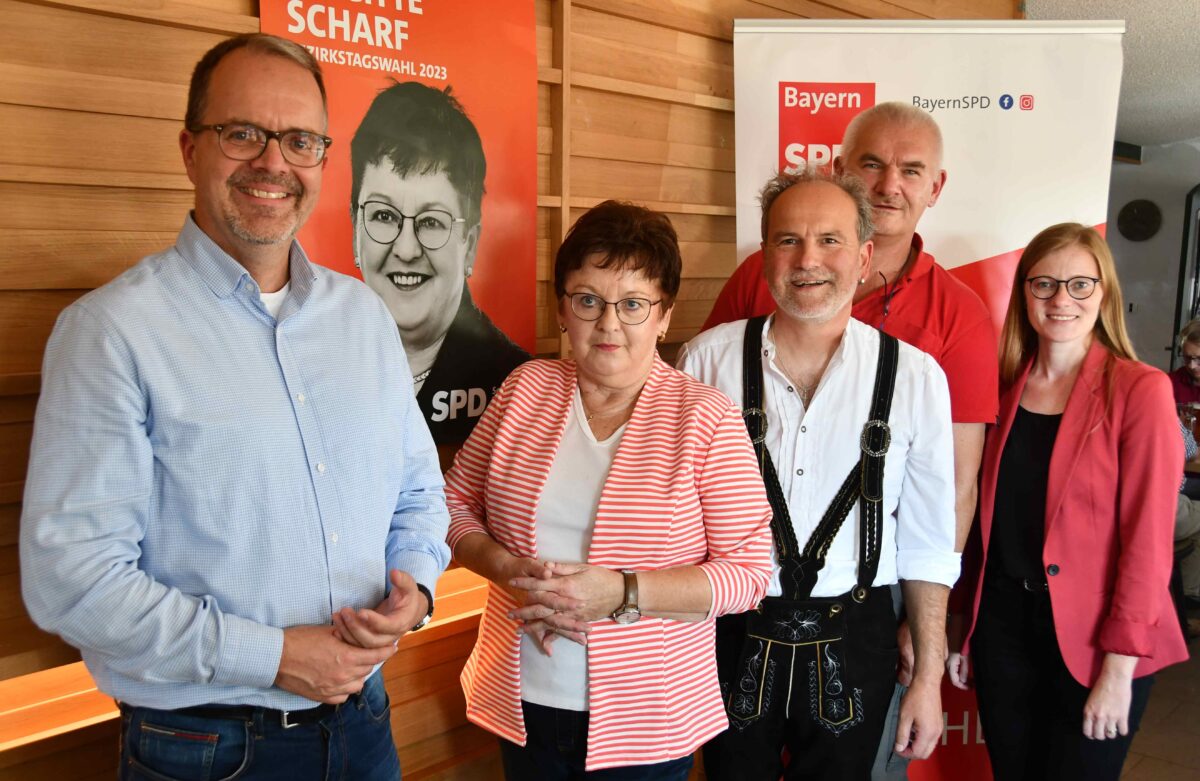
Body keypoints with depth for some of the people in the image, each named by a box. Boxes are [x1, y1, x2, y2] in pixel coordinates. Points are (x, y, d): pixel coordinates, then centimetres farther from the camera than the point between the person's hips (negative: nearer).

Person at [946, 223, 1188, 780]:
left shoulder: (1140, 390, -11)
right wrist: (963, 629, 8)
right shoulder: (1005, 387, 3)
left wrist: (1120, 665, -15)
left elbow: (1148, 536, -13)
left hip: (1091, 637, -4)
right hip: (1002, 623, 4)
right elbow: (987, 519, 7)